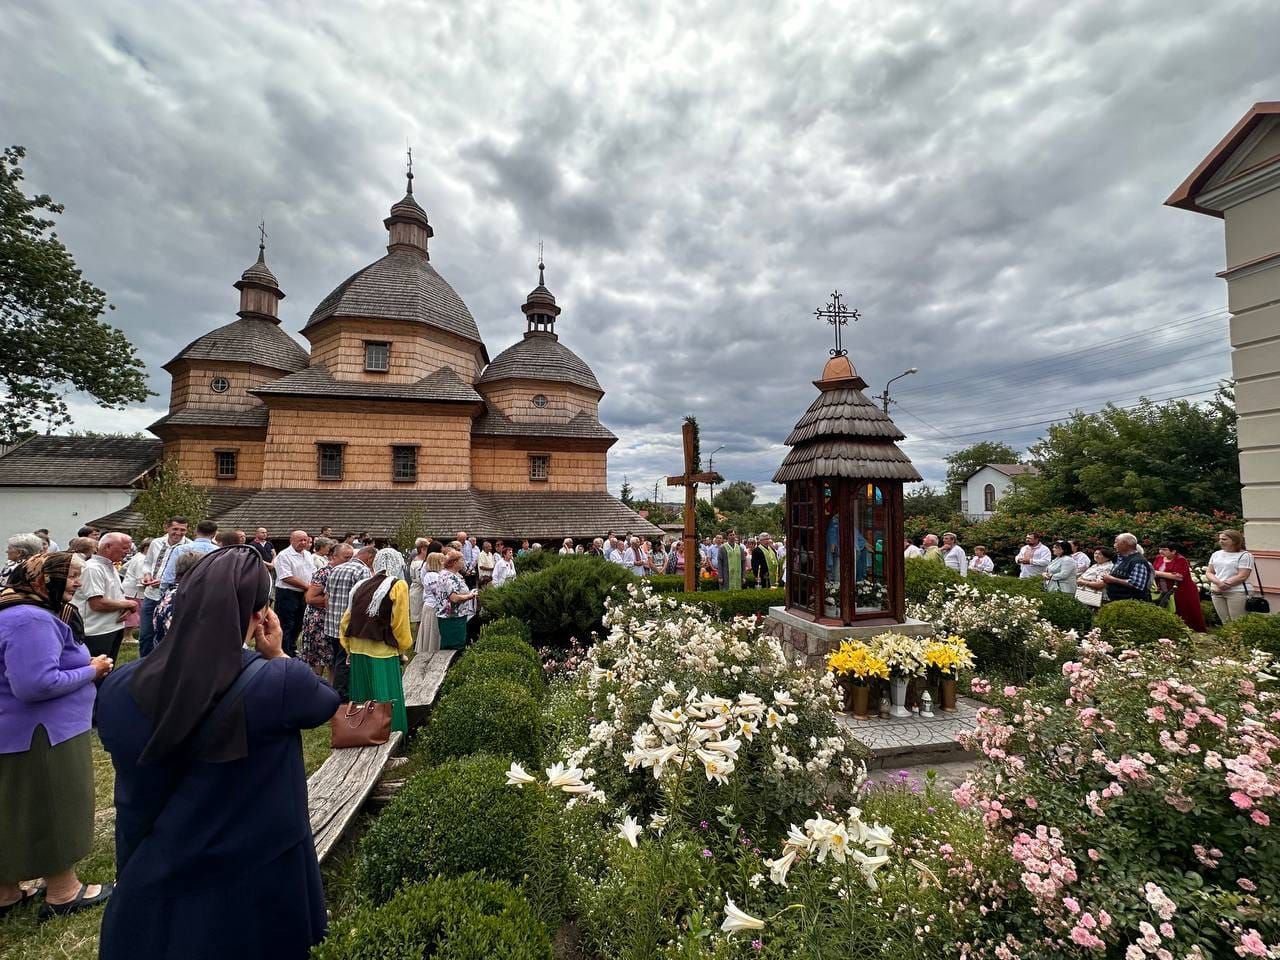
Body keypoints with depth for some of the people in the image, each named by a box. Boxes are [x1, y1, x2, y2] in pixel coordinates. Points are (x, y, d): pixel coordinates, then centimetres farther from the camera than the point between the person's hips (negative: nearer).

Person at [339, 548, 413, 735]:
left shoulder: (362, 586, 9)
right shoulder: (398, 585, -9)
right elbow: (400, 622, -10)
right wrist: (404, 647, 4)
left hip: (357, 650, 6)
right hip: (382, 651, -6)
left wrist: (349, 648, 17)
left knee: (363, 701, 19)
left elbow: (346, 620, 10)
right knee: (385, 702, 3)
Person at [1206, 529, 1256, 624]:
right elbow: (1208, 572, 10)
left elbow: (1242, 576, -12)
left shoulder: (1245, 555, -4)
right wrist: (1218, 582, -9)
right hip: (1217, 593, 5)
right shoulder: (1216, 554, 13)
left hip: (1237, 592, -5)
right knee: (1225, 623, 9)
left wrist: (1224, 585, -14)